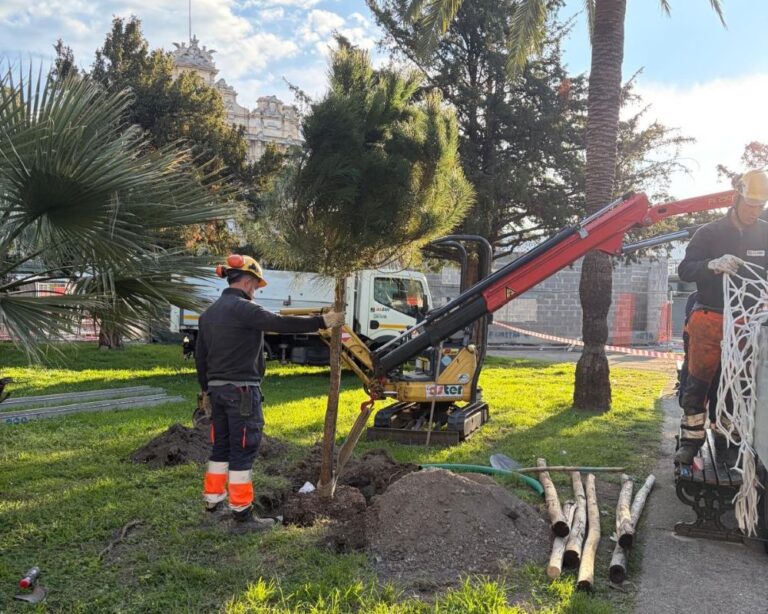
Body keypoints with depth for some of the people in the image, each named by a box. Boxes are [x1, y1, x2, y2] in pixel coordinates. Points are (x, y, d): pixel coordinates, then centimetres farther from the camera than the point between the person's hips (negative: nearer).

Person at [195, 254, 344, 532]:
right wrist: (322, 321, -22)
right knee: (242, 452, -2)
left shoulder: (209, 313, 13)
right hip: (242, 391, -9)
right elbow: (281, 323, -25)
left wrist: (206, 389, 27)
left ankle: (213, 501, 29)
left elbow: (200, 357, 18)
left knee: (221, 447, 19)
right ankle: (242, 516, 5)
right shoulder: (242, 309, -15)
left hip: (217, 390, 9)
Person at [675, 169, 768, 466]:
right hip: (710, 317, -2)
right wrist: (713, 264, -26)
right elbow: (684, 270, -6)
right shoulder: (709, 232, 0)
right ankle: (690, 441, 1)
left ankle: (727, 436, 17)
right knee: (698, 381, -5)